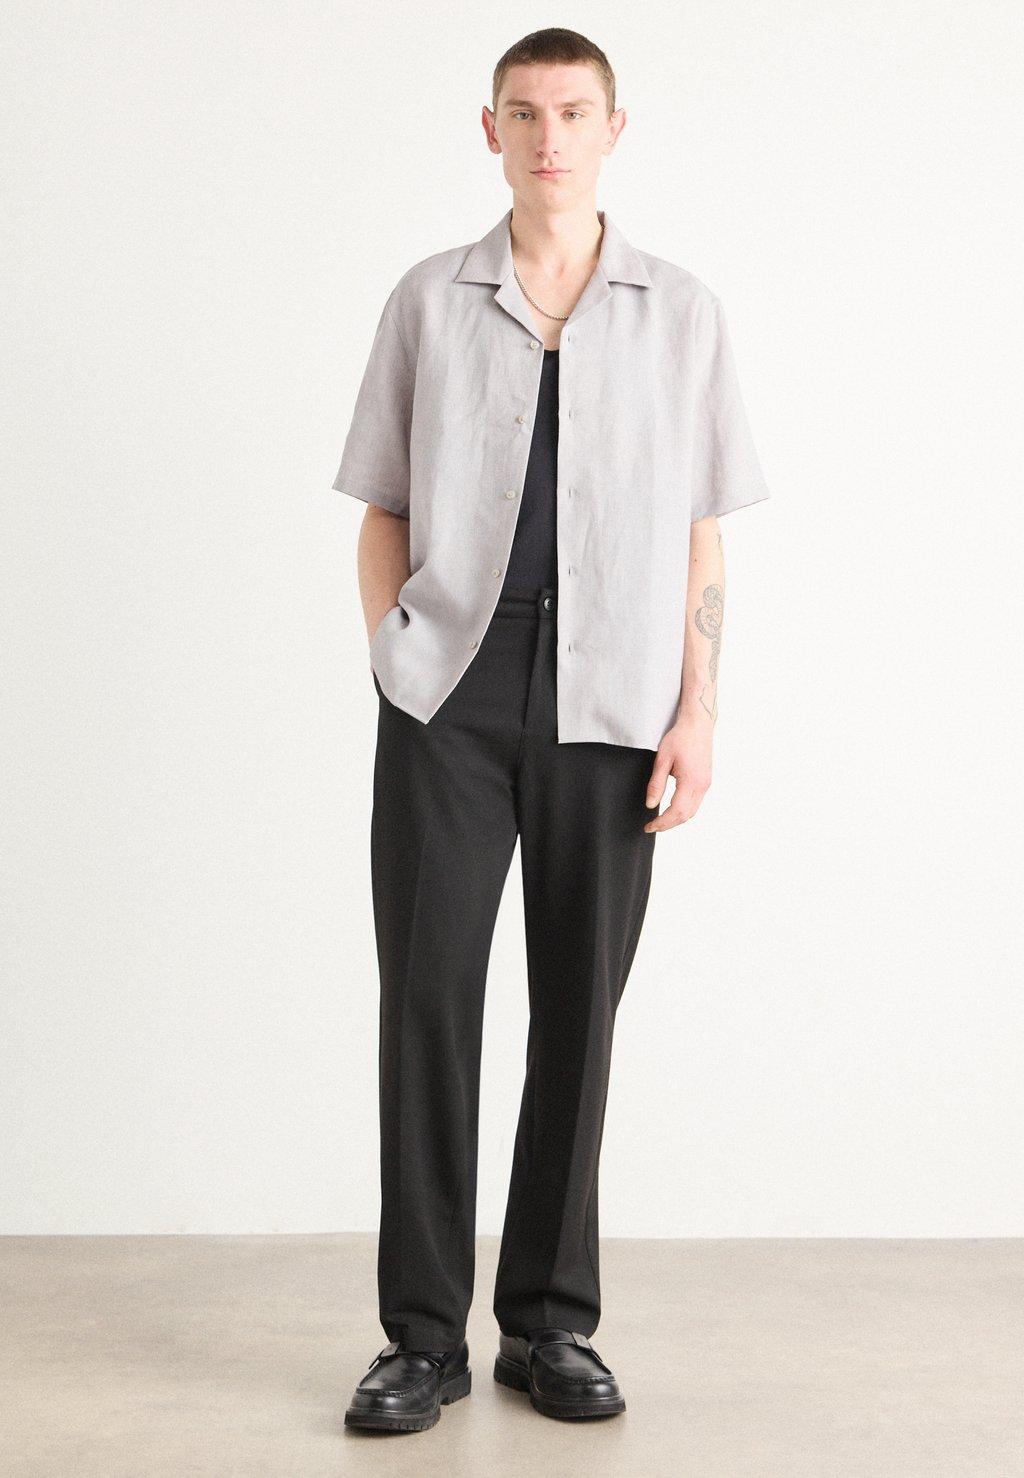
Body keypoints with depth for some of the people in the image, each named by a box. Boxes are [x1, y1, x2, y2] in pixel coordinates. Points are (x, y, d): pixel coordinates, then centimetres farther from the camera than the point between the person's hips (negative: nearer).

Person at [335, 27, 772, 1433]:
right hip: (450, 694, 0)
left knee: (578, 1009, 5)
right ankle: (424, 1333, 6)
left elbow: (700, 539, 8)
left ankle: (550, 1321, 17)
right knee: (428, 994, -4)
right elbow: (383, 513, 11)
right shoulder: (429, 300, 9)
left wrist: (699, 712, -1)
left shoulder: (683, 314, 9)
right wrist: (395, 664, -1)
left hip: (610, 700, 1)